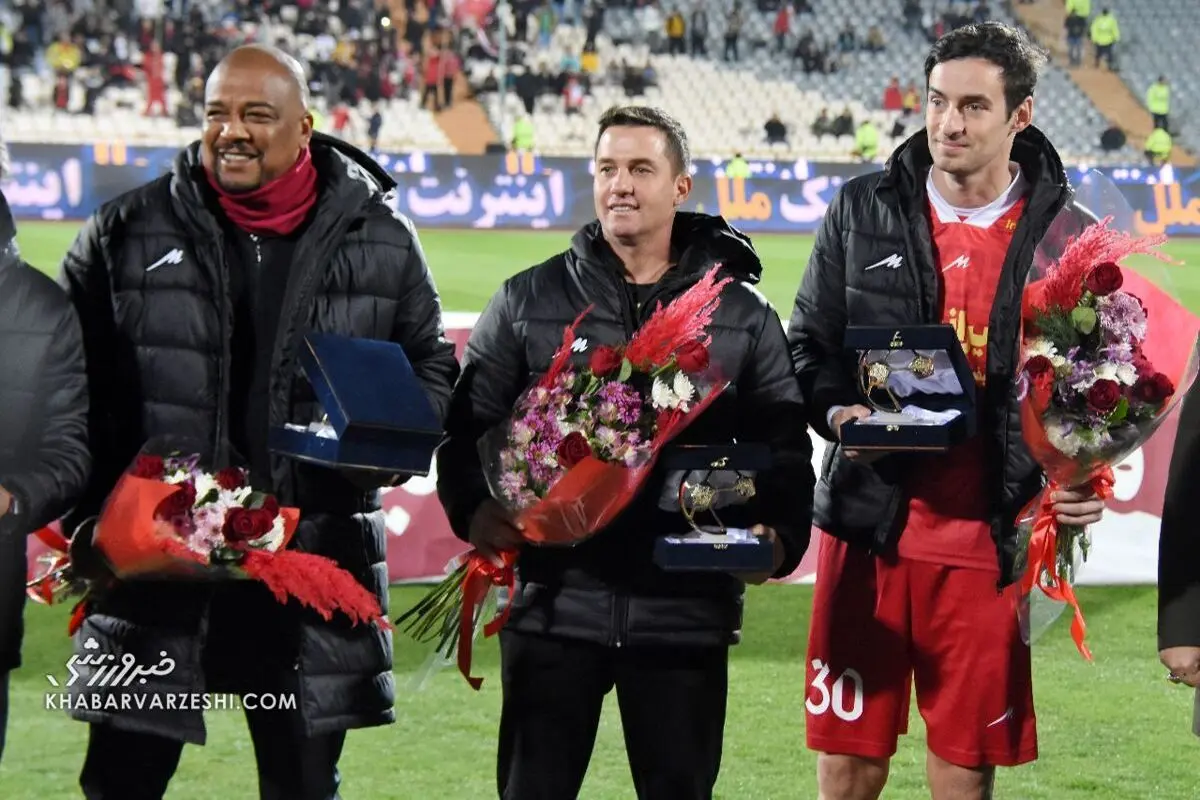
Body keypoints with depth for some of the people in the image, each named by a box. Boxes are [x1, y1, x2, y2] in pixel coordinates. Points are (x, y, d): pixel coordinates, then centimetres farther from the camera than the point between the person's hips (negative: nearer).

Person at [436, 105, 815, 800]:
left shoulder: (744, 317, 9)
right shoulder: (528, 301, 9)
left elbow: (785, 449, 8)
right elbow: (470, 425, 6)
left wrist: (779, 538, -12)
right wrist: (474, 508, -13)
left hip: (687, 606, 0)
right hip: (554, 599, 0)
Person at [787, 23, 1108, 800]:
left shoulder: (1067, 233, 1)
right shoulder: (864, 210, 3)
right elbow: (808, 345, 10)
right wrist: (838, 412, -11)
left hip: (989, 540, -1)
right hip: (867, 526, 1)